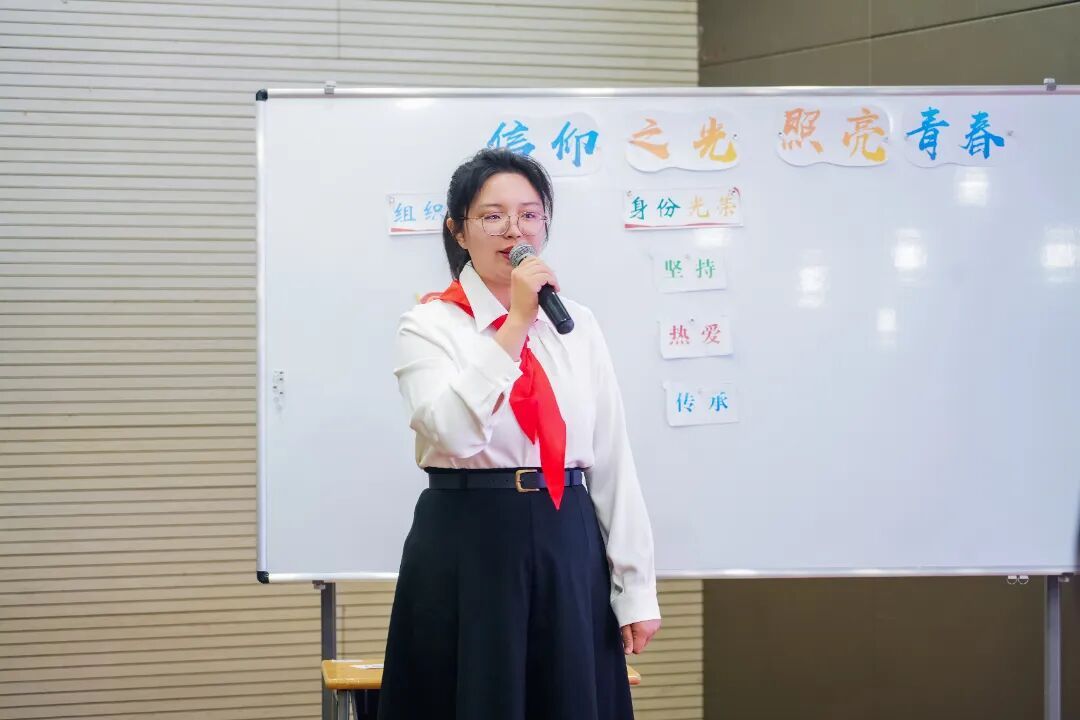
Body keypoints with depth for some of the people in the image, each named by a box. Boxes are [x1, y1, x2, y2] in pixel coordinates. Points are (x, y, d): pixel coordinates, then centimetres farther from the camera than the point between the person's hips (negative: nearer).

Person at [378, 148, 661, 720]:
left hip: (568, 548, 4)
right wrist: (516, 324, -20)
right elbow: (455, 431, -21)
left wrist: (635, 588, 4)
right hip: (468, 550, -4)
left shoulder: (577, 325, 9)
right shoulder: (430, 325, -3)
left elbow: (613, 460, 7)